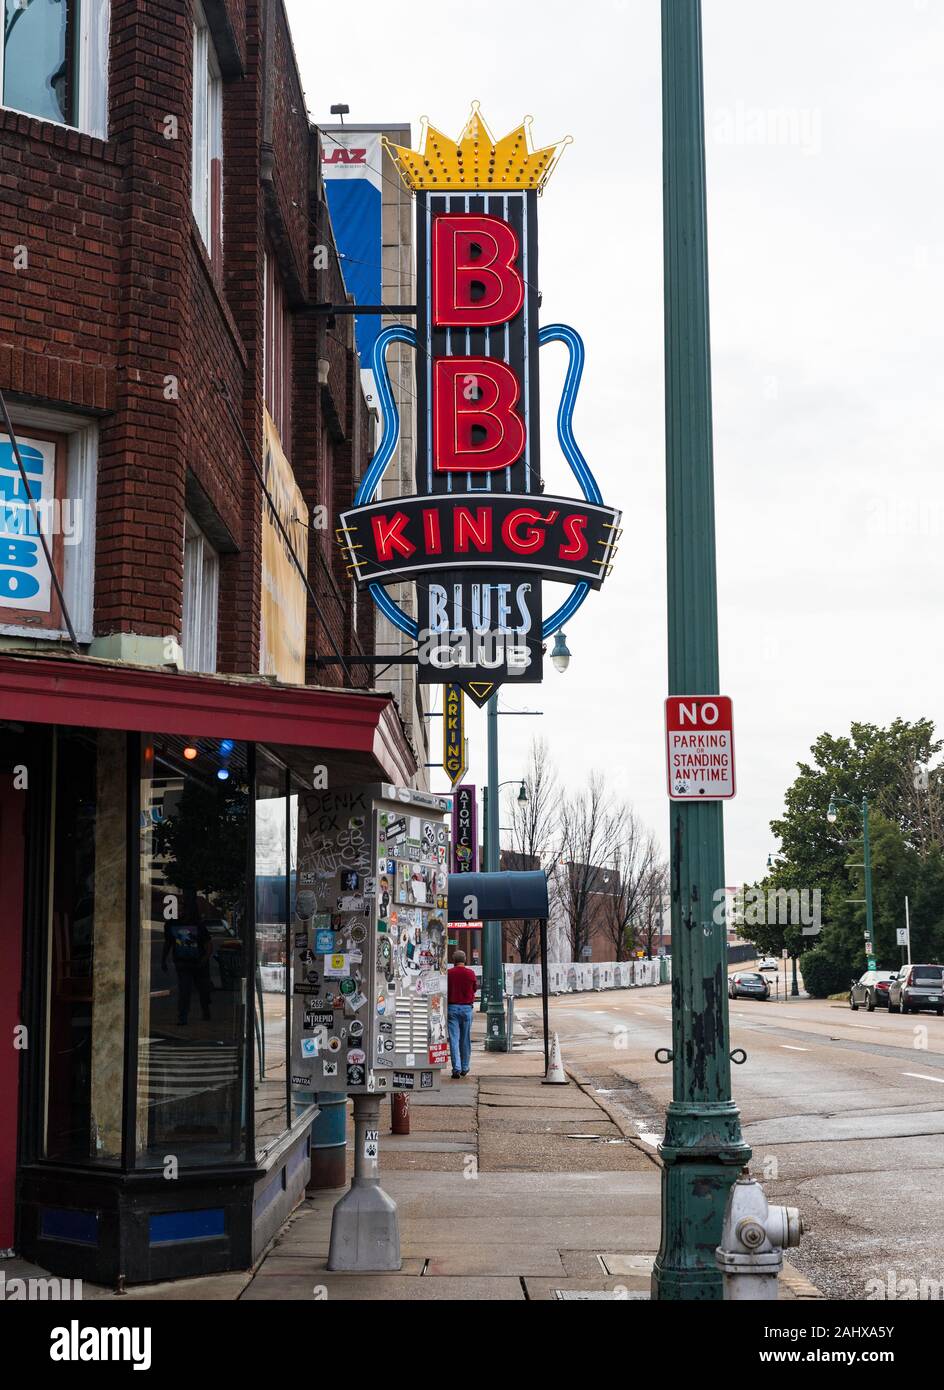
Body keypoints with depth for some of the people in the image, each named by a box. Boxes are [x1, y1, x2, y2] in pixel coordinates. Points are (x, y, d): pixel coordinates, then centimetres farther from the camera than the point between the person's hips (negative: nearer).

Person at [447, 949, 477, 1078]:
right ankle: (464, 1068, 19)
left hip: (452, 1007, -1)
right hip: (467, 1008, 1)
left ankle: (456, 1068, -10)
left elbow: (445, 991, 0)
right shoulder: (470, 973, -1)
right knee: (465, 1040, 12)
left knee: (454, 1039, -1)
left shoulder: (448, 974, -5)